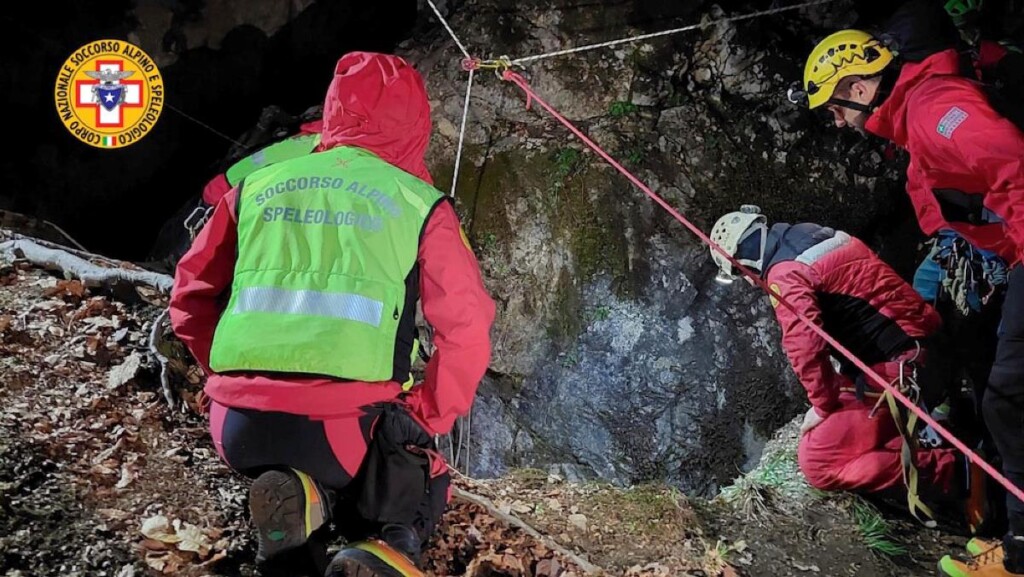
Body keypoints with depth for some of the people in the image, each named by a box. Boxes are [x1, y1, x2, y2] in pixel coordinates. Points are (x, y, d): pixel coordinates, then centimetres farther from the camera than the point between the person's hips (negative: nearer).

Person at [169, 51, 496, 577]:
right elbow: (467, 329, 0)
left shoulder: (258, 185, 13)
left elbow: (191, 297, 16)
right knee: (423, 490, 27)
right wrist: (425, 419, 10)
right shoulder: (419, 204, 4)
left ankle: (305, 497, 0)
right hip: (346, 428, -3)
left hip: (238, 426, 4)